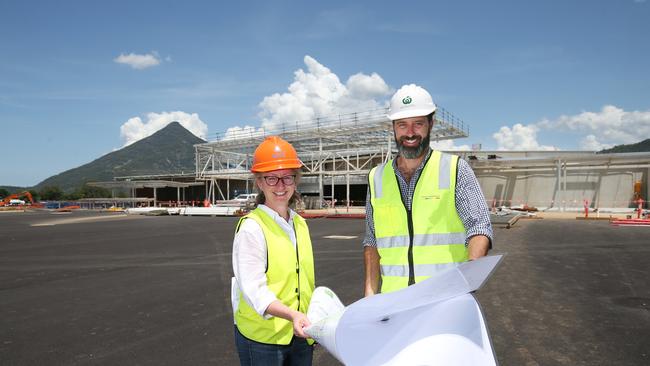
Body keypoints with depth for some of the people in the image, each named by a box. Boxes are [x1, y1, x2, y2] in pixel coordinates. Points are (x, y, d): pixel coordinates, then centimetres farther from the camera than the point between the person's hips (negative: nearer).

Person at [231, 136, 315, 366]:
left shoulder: (300, 224, 7)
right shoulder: (251, 227, -14)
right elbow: (253, 289, -21)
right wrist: (291, 314, -33)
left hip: (300, 336, 6)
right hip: (262, 338, -6)